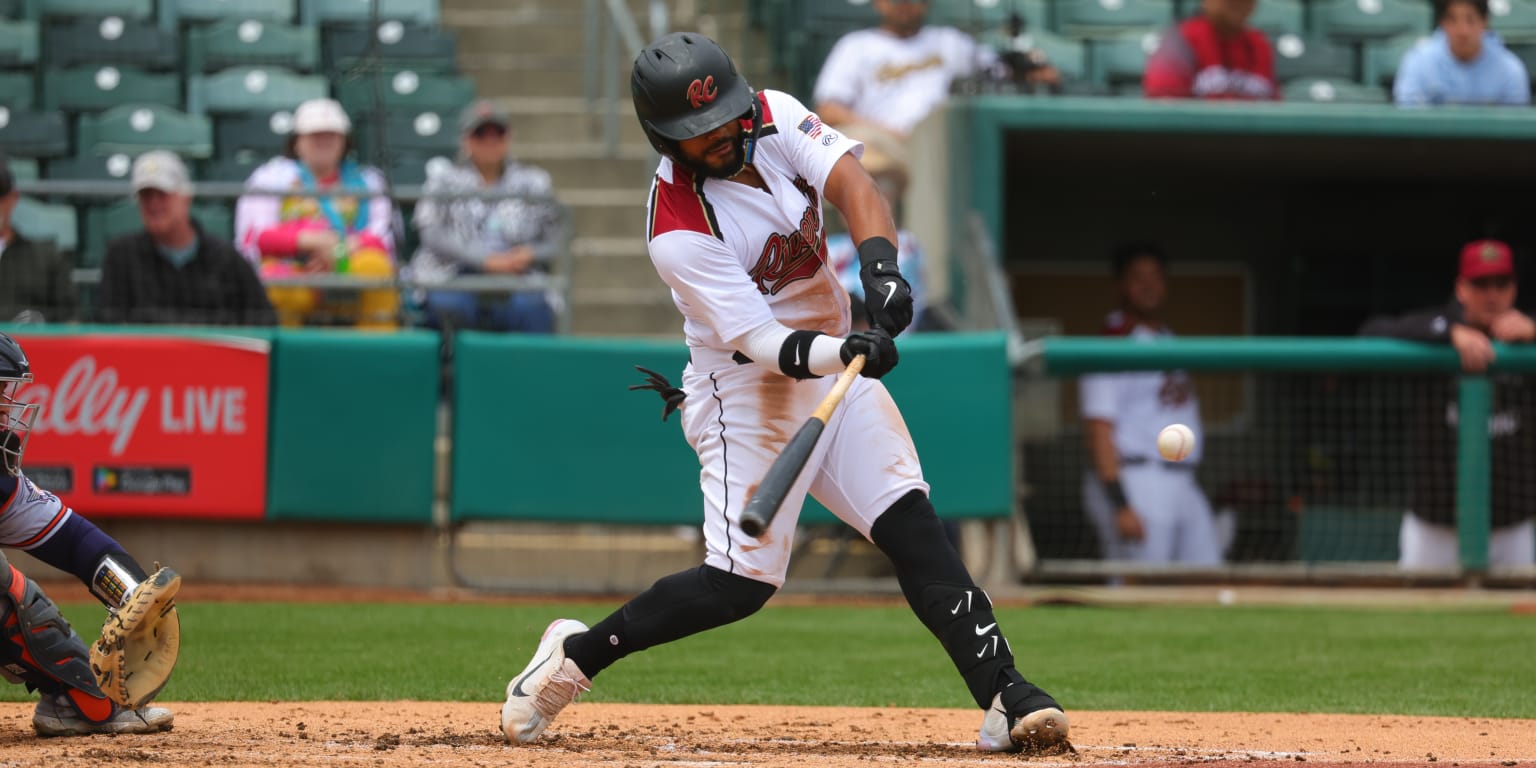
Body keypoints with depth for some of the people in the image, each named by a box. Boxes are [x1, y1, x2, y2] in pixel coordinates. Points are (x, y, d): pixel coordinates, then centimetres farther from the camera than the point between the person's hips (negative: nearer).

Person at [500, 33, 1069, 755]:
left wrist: (879, 262, -40)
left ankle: (1004, 696, -12)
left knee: (912, 526, -7)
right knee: (741, 581, -10)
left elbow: (850, 182, -21)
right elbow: (765, 345, -28)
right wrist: (849, 352, -47)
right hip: (748, 392, -6)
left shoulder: (774, 117, -8)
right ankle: (576, 653, 8)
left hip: (834, 359, 6)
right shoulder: (679, 232, -24)